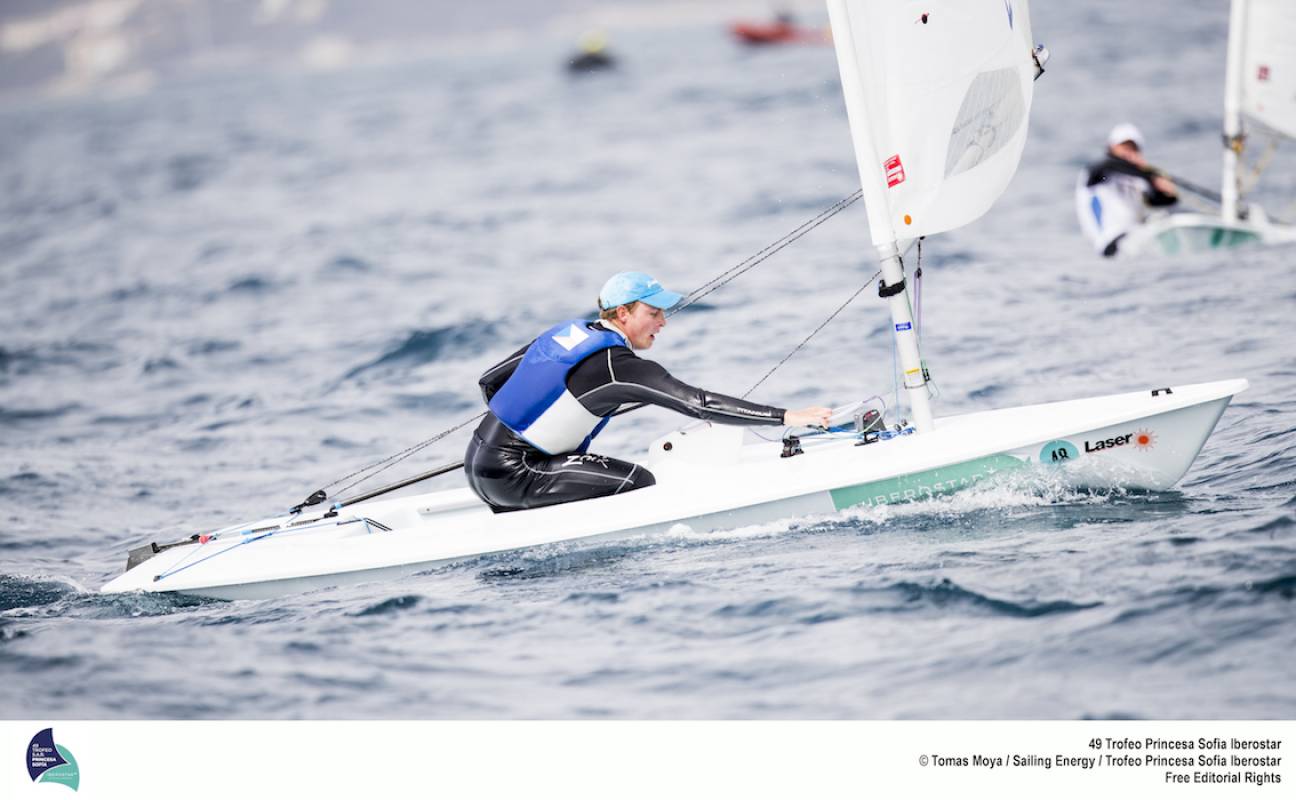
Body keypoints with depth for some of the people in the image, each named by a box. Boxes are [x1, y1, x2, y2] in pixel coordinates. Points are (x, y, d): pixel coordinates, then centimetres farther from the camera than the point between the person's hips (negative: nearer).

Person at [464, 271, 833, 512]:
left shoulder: (567, 331, 11)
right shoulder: (619, 366, -14)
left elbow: (490, 380, 16)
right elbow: (699, 403, -19)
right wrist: (786, 417, -19)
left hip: (476, 463, 9)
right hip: (509, 475, -9)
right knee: (637, 483, -11)